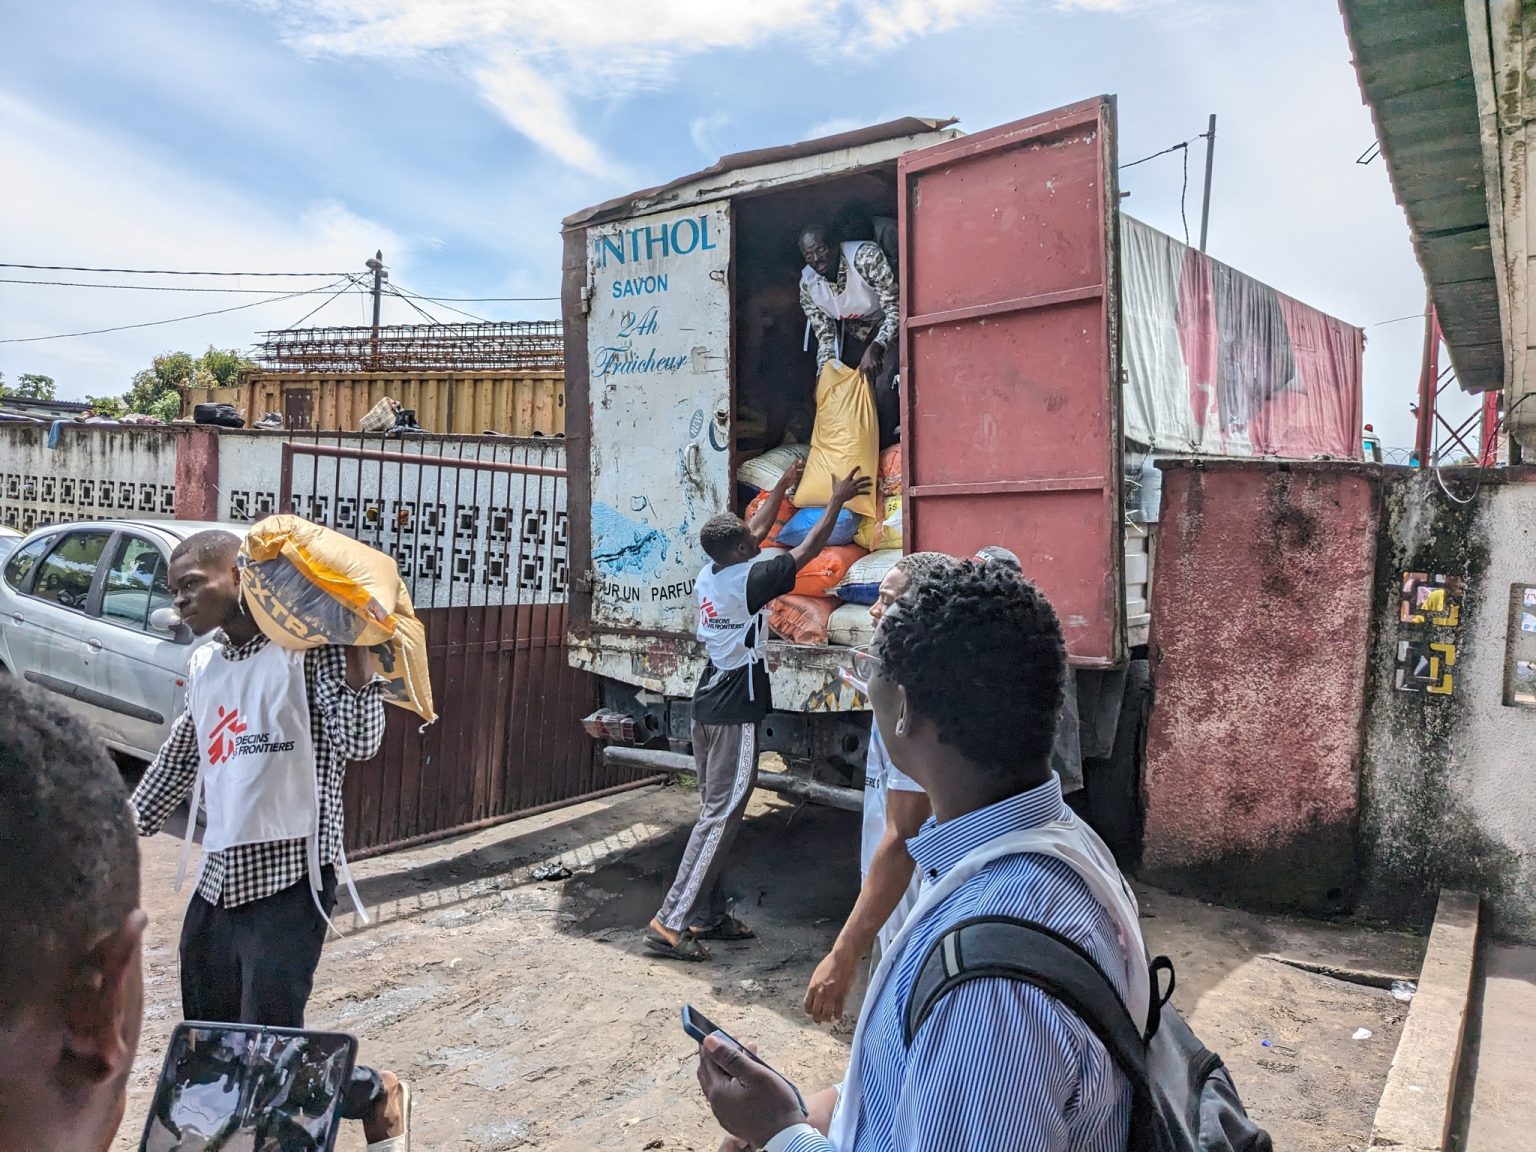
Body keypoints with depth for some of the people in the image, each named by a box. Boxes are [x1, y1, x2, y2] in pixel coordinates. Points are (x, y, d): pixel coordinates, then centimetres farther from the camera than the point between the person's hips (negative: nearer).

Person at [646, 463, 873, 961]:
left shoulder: (708, 576, 5)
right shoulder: (748, 580, -17)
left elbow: (757, 532, 20)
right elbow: (808, 550, -7)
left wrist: (784, 486, 30)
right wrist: (837, 500, 5)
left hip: (707, 706, 9)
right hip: (735, 714, -9)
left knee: (715, 812, 14)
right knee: (720, 817, -5)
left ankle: (709, 915, 21)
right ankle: (670, 924, -5)